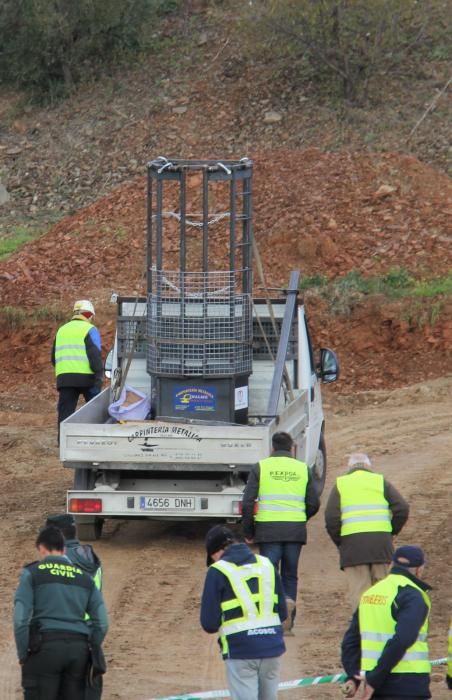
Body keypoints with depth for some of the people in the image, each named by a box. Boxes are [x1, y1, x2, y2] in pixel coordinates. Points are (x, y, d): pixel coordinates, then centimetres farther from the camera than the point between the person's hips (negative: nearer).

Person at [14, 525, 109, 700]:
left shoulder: (32, 573, 2)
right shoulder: (85, 578, 16)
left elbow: (21, 619, -7)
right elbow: (102, 623, 10)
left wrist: (22, 654, 0)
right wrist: (91, 650, 17)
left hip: (45, 647, -4)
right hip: (78, 647, 4)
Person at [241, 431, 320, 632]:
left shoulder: (260, 468, 2)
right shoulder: (303, 469, 8)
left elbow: (248, 502, -3)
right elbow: (314, 504, 8)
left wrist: (248, 532, 7)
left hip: (268, 529, -2)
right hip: (296, 530, 2)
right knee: (290, 575, 14)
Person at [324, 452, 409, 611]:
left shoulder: (340, 484, 10)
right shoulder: (381, 482, 12)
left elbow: (331, 518, -2)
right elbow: (402, 509, 1)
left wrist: (339, 542, 8)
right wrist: (392, 532, 13)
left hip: (352, 543, -1)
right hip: (381, 542, 1)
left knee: (359, 591, -2)